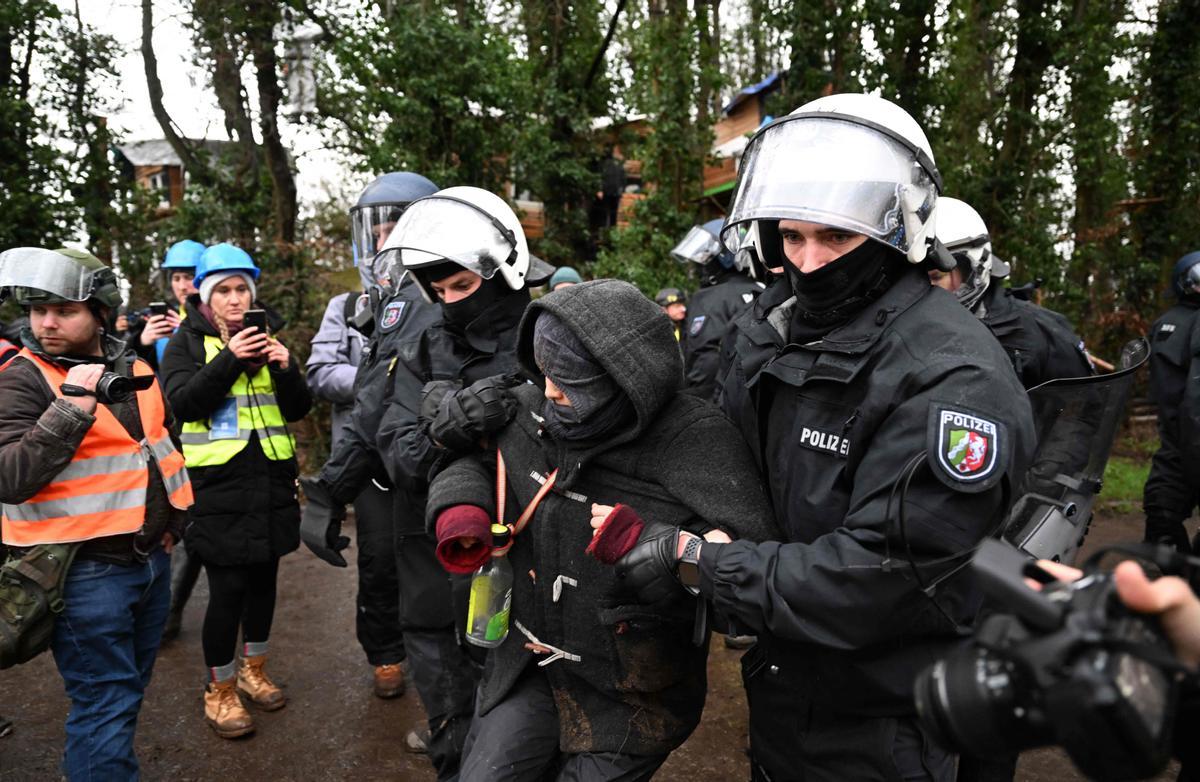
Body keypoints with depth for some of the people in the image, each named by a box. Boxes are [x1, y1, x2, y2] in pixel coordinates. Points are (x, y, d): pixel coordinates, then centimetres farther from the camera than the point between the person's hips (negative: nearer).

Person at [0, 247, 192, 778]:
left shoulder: (134, 369, 6)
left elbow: (167, 442, 22)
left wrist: (171, 519, 18)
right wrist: (72, 409, -30)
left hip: (151, 559, 7)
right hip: (86, 570, -6)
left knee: (129, 691, 20)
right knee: (106, 704, 1)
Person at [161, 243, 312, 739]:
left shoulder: (267, 335, 11)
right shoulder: (188, 341, 2)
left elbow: (298, 410, 6)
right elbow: (183, 401, -14)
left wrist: (286, 368, -13)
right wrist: (230, 359, -24)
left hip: (271, 478, 4)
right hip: (218, 482, -4)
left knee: (263, 577, 14)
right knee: (228, 586, -3)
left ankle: (253, 669, 34)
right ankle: (220, 690, 16)